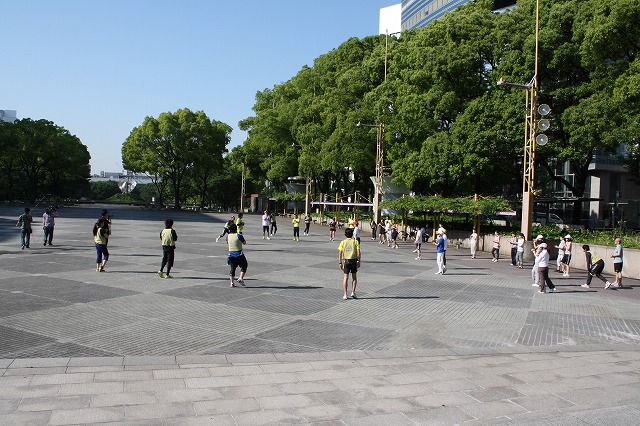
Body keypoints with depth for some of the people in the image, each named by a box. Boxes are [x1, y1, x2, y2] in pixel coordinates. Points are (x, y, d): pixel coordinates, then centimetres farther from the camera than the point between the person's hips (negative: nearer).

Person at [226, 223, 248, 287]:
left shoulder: (228, 236, 1)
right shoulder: (239, 235, -12)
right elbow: (244, 243, 0)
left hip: (231, 255, 4)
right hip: (239, 254, -4)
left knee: (232, 269, 12)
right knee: (244, 266, 14)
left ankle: (232, 283, 8)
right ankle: (240, 278, -1)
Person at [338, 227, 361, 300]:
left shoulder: (343, 242, -1)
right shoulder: (355, 241, -3)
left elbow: (340, 253, -4)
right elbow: (358, 252, -7)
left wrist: (340, 263, 2)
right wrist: (359, 261, 1)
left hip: (346, 261, 1)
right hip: (354, 260, -1)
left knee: (345, 277, 7)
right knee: (354, 277, 14)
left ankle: (345, 295, 6)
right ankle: (353, 292, 6)